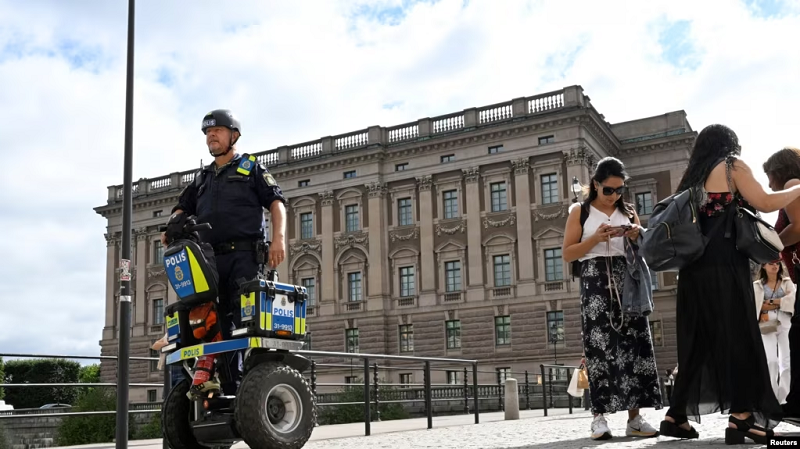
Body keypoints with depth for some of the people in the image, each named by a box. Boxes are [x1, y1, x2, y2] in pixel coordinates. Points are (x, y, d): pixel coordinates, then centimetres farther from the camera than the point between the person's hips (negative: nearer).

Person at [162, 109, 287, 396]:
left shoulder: (250, 168, 14)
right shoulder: (201, 178, 28)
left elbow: (276, 202, 4)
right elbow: (182, 209, 25)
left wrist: (278, 238, -12)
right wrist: (171, 228, 1)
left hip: (245, 256, -5)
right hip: (211, 259, 5)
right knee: (220, 323, 0)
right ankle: (230, 388, 2)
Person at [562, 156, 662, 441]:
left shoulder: (628, 212, 16)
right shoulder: (581, 212, 8)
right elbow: (567, 254, 2)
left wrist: (637, 238, -3)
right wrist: (595, 239, -12)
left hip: (627, 279, 3)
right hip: (595, 280, -3)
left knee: (633, 343, -5)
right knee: (600, 346, -9)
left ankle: (634, 418, -3)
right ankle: (600, 417, -8)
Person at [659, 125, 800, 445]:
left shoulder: (692, 177, 23)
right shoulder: (732, 166, 5)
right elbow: (765, 203, -1)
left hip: (694, 268, 7)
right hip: (725, 265, -7)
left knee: (697, 341, 8)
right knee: (738, 337, -5)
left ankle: (677, 416, 6)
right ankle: (741, 417, -10)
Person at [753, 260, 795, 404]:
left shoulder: (787, 282, 12)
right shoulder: (757, 285, 9)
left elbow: (792, 299, -5)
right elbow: (758, 306, -5)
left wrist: (771, 302, -6)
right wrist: (782, 301, -7)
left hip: (785, 324, 1)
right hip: (767, 326, -1)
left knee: (786, 361, -1)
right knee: (771, 361, -8)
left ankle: (785, 398, 3)